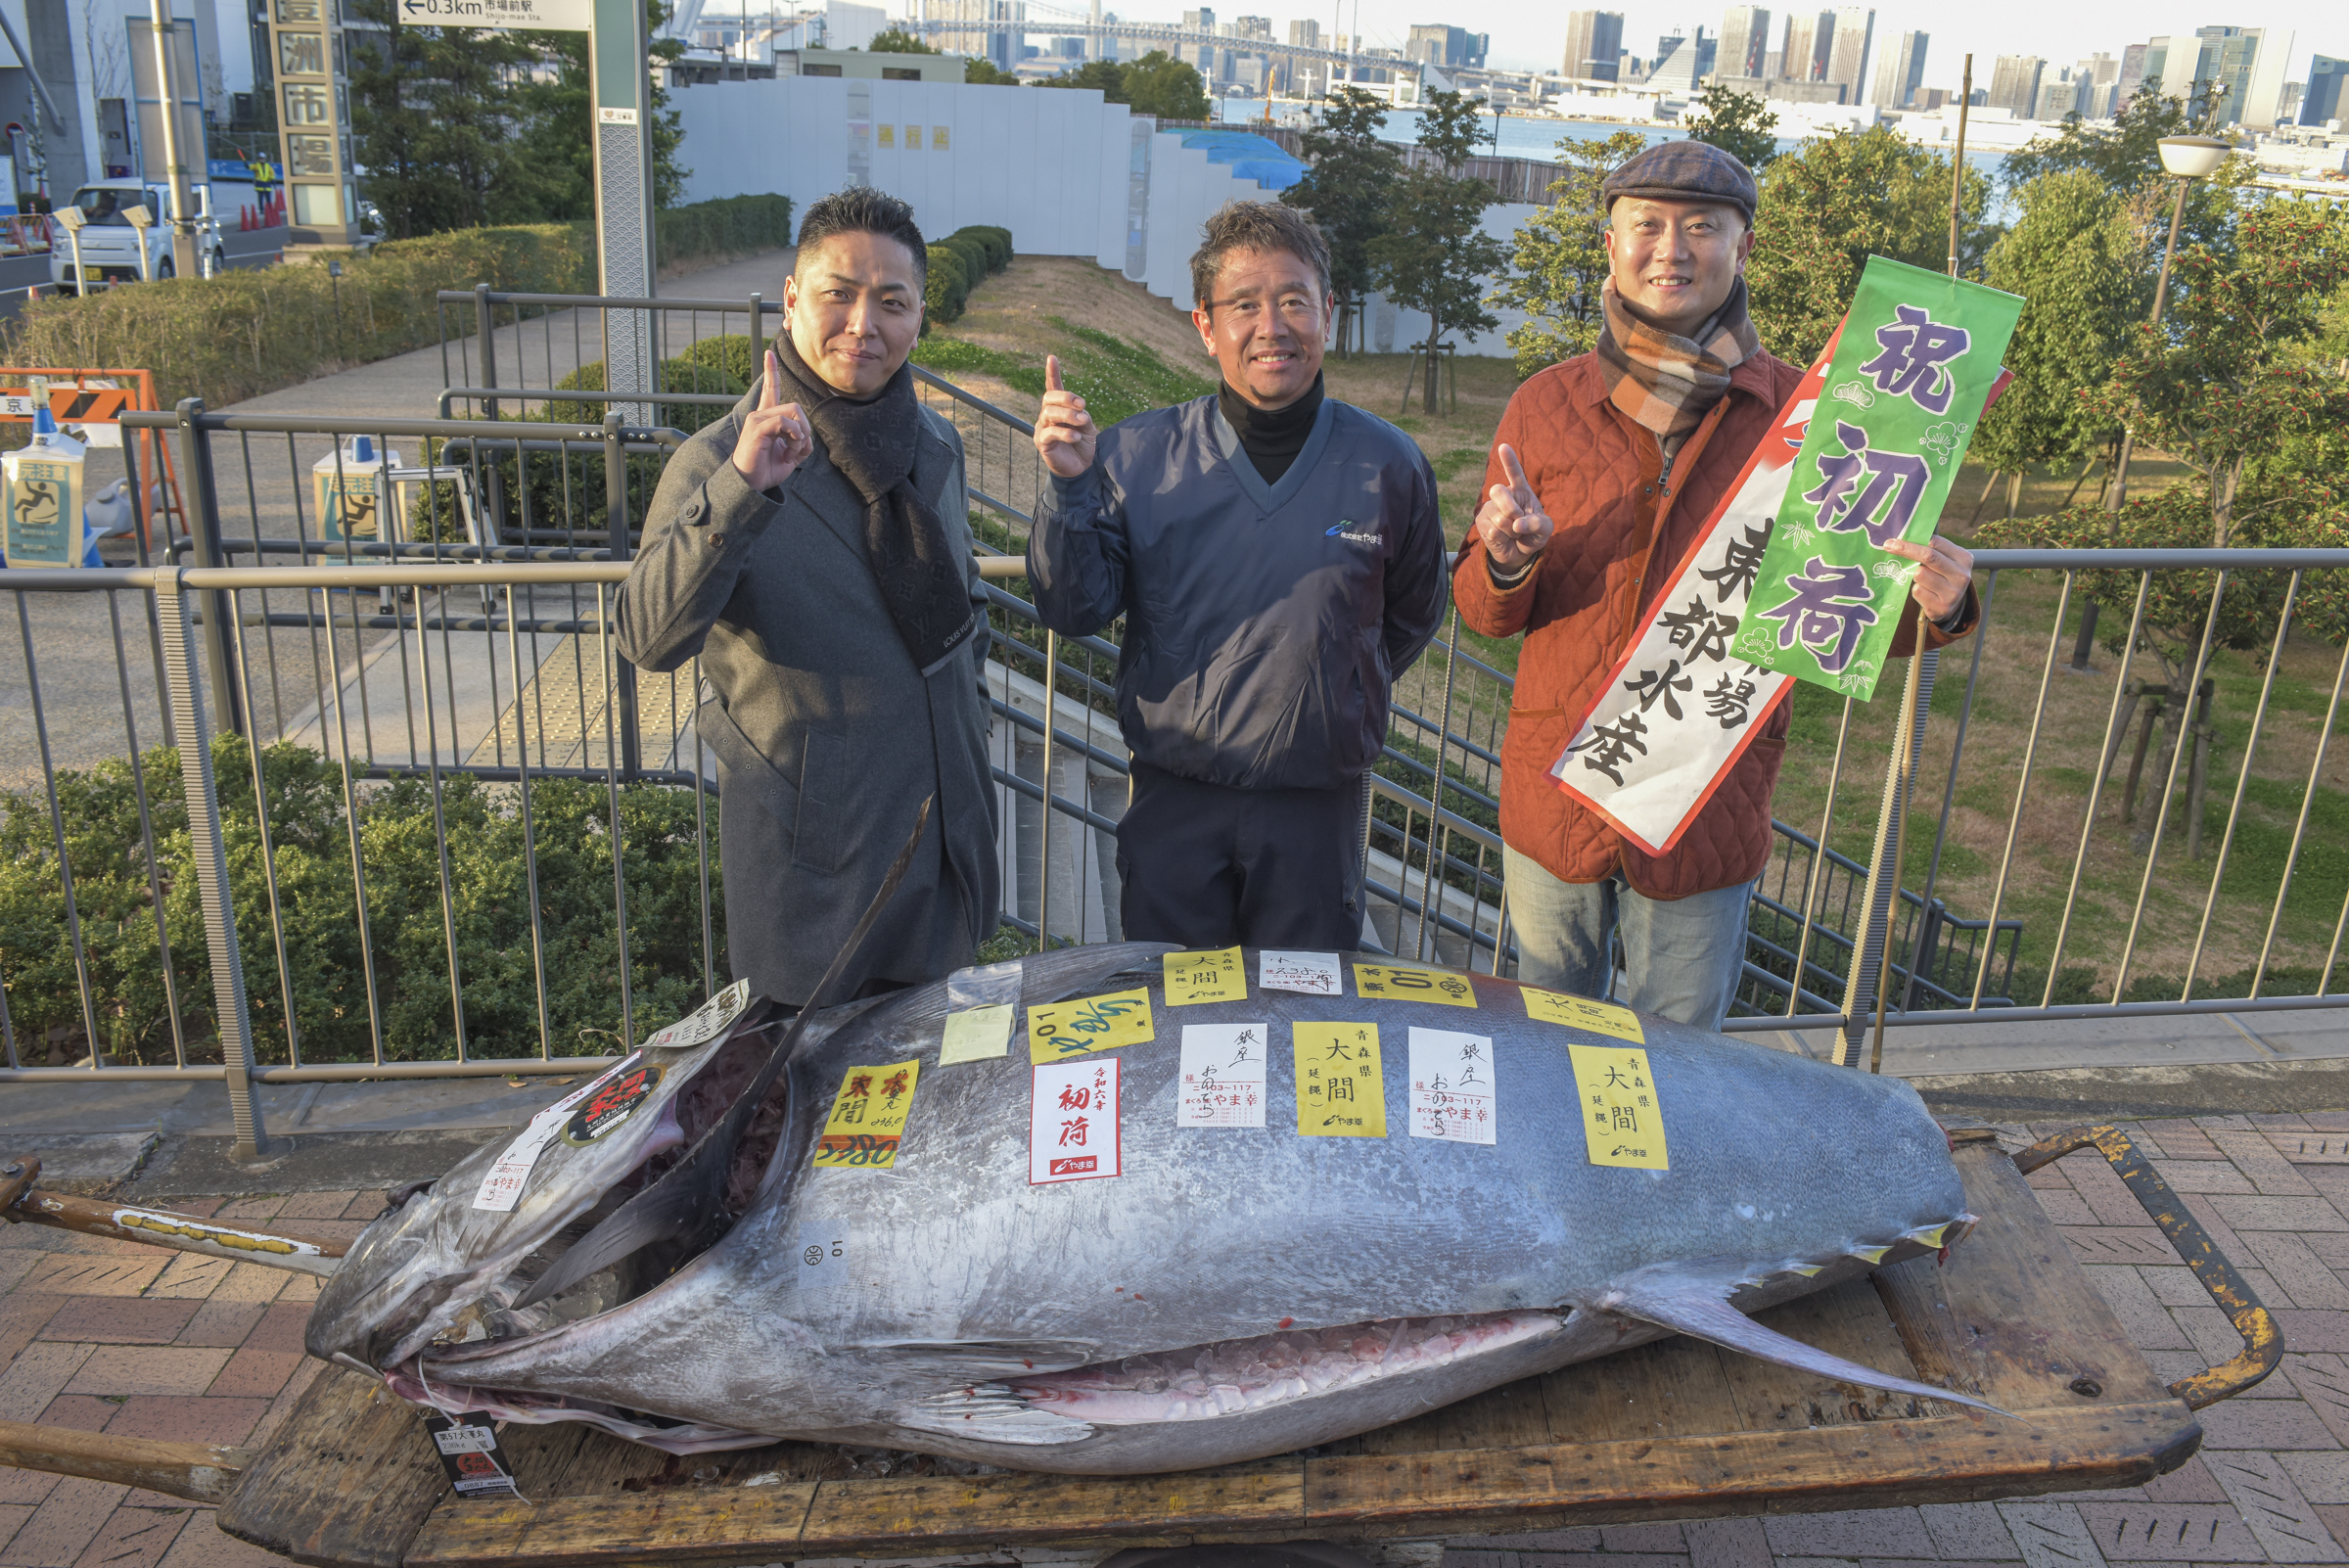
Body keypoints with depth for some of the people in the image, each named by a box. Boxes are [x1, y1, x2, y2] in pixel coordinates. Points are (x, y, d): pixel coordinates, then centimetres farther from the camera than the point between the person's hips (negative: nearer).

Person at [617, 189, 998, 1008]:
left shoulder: (935, 446, 5)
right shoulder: (717, 462, -14)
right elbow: (649, 638, -28)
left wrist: (970, 713, 13)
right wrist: (739, 493, -38)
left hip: (949, 834, 5)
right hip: (811, 852, -5)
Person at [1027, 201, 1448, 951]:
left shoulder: (1388, 465, -3)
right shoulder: (1136, 456, -5)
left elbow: (1412, 617, 13)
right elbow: (1074, 612, -8)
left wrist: (1332, 697, 7)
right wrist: (1069, 487, -20)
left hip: (1319, 806, 1)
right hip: (1174, 802, 0)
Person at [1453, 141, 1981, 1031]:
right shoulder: (1546, 406, -2)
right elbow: (1485, 612, 2)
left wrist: (1932, 608, -19)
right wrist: (1507, 562, -21)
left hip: (1709, 817, -1)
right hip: (1554, 798, 1)